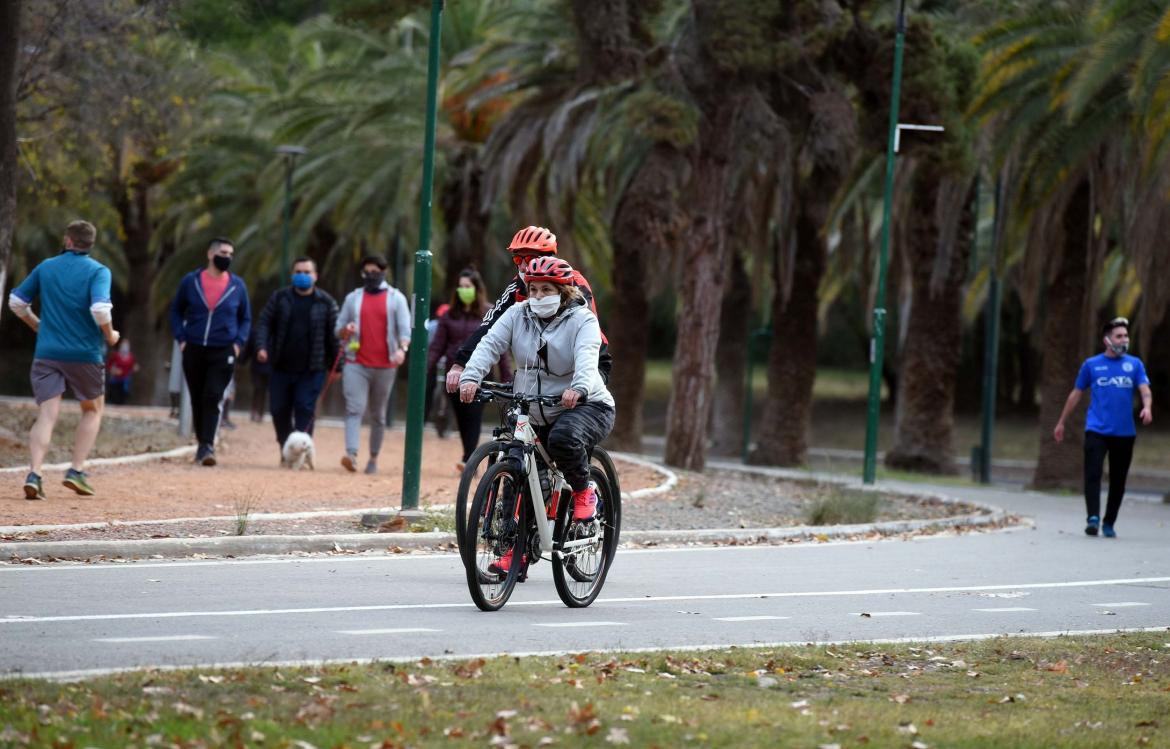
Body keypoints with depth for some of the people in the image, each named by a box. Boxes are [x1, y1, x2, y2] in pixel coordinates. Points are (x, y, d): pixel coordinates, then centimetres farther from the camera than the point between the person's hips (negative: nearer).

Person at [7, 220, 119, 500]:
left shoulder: (46, 267, 8)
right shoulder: (98, 271, -5)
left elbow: (16, 301, 12)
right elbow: (100, 308, -20)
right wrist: (110, 336, -3)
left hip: (47, 352, 2)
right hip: (85, 354, -2)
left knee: (46, 415, -1)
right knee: (93, 410, 19)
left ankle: (34, 474, -20)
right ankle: (76, 471, 9)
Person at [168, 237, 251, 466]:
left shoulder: (237, 286, 4)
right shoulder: (190, 281, 2)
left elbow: (246, 318, 15)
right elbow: (176, 311, 14)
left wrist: (239, 342, 0)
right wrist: (181, 338, 2)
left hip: (223, 352, -1)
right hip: (193, 351, 1)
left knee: (213, 397, -14)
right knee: (197, 400, 7)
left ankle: (208, 446, -17)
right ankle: (202, 443, 22)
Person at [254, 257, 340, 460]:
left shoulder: (326, 302, 3)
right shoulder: (280, 298, 7)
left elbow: (333, 335, 4)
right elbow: (264, 323, 4)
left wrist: (335, 365, 2)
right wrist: (261, 346, -13)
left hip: (312, 369, -2)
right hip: (282, 367, 2)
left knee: (305, 410, -10)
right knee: (279, 410, 5)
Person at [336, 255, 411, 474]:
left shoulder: (396, 298, 6)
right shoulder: (353, 298, 13)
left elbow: (405, 328, -3)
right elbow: (339, 330, 14)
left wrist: (402, 349, -23)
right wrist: (346, 330, -11)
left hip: (384, 365, 0)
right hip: (356, 364, 0)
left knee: (378, 414, 9)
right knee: (354, 409, -15)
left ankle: (374, 458, 17)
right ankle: (351, 455, -28)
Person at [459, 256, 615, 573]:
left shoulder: (582, 320, -8)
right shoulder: (518, 315, 3)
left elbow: (587, 356, -28)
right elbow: (490, 344, -12)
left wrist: (579, 388, -49)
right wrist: (470, 377, -31)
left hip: (585, 405, -5)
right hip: (532, 414, 5)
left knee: (563, 439, -37)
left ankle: (583, 492, -10)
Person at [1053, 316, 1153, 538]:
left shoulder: (1134, 364, 8)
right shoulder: (1092, 365, 5)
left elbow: (1145, 390, -3)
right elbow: (1076, 394, 13)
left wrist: (1147, 407, -26)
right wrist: (1061, 422, 15)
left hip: (1125, 432, 2)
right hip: (1097, 430, -2)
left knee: (1118, 480, 7)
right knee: (1093, 474, -15)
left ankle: (1109, 524, 17)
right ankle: (1093, 518, -20)